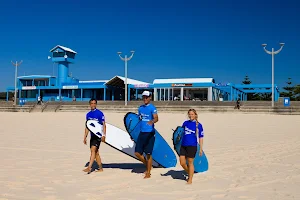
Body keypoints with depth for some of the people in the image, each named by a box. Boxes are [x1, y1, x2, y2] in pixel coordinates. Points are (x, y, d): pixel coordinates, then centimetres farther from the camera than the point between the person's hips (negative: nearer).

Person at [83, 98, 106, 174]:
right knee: (96, 152, 10)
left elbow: (104, 125, -9)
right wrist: (85, 137, 15)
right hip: (92, 135, 7)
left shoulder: (100, 113, -7)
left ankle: (89, 167, -23)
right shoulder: (88, 114, 12)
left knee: (93, 150, -18)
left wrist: (103, 135, -18)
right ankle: (100, 168, 20)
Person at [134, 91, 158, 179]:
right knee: (137, 152, 4)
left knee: (148, 154, -1)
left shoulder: (152, 108, -8)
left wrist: (152, 121, -43)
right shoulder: (140, 108, 12)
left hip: (150, 133, -6)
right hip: (142, 132, 6)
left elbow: (156, 118, -22)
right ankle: (148, 166, 27)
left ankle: (148, 173, 11)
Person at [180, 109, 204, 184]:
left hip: (192, 146, -4)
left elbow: (201, 137, -1)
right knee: (182, 163, 5)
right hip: (183, 145, 4)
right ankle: (189, 174, 31)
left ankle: (190, 179, 17)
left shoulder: (198, 125, -3)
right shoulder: (185, 123, 8)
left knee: (190, 163, 3)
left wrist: (201, 148, -4)